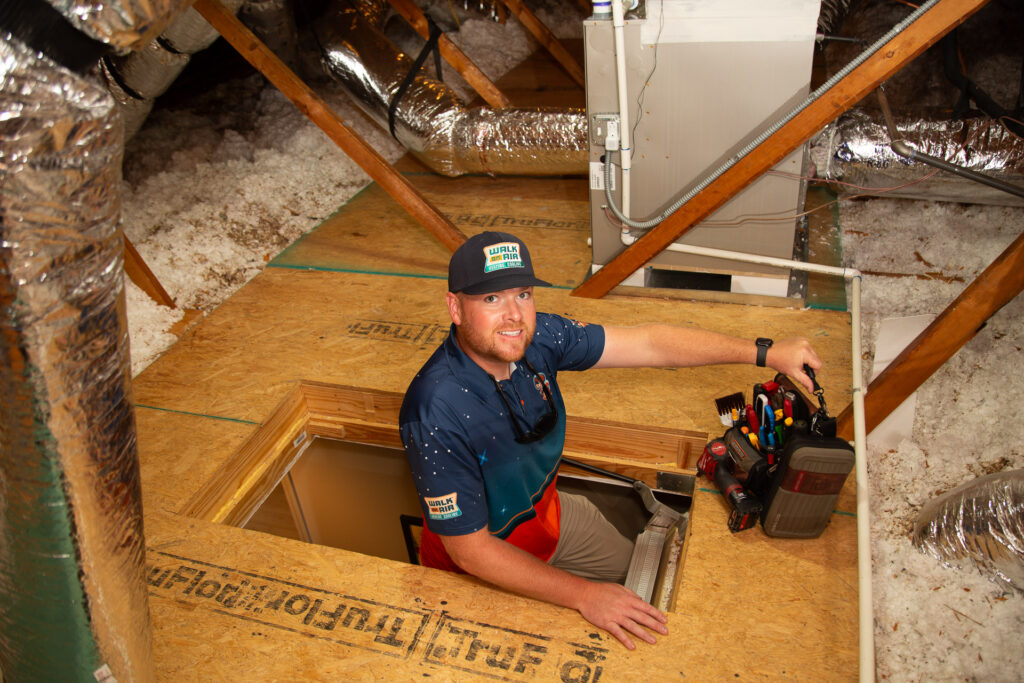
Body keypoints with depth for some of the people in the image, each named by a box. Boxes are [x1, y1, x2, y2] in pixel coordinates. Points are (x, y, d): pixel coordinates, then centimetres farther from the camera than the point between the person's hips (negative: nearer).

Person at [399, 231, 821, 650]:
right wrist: (583, 596, -28)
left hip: (547, 513, 6)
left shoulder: (535, 338, -20)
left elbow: (648, 345, -11)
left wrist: (765, 353, -9)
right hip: (481, 569, -6)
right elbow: (469, 549, -30)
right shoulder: (436, 414, -37)